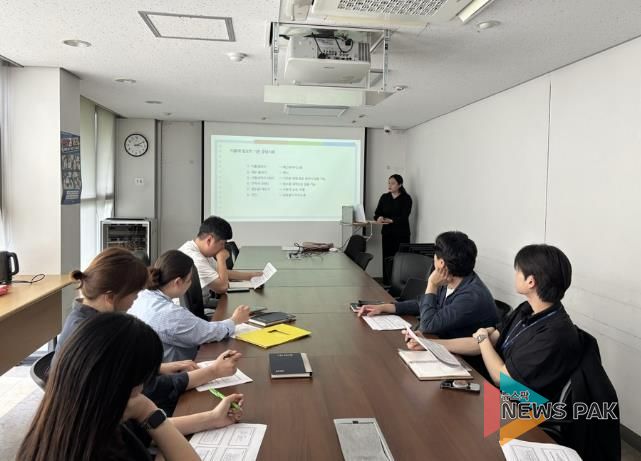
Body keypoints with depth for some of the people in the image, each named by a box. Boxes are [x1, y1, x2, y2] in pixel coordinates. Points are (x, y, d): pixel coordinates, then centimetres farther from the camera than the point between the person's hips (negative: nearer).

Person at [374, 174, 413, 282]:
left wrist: (391, 220, -28)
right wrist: (379, 218, -19)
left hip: (401, 234, -3)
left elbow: (404, 216, -12)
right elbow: (377, 213, 5)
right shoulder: (384, 197, 10)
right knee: (387, 258, -1)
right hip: (387, 233, 4)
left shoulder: (406, 198, -3)